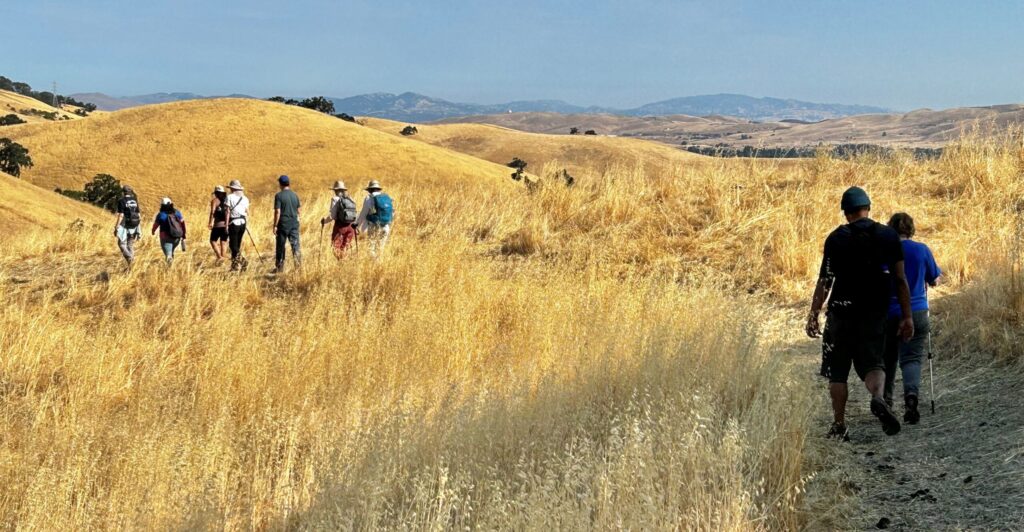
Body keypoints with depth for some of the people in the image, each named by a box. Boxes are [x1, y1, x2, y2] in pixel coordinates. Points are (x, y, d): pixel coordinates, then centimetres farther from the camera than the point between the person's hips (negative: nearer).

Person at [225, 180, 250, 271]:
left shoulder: (230, 197, -7)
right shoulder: (244, 198, 9)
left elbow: (228, 212, -10)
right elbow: (247, 212, 9)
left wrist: (226, 225, -8)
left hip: (234, 223, -6)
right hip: (243, 222, 6)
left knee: (233, 245, -2)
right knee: (237, 244, 14)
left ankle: (243, 261, -18)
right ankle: (235, 265, 15)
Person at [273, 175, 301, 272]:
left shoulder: (279, 196, -9)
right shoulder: (295, 195, 6)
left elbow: (277, 212, -14)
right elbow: (298, 210, 11)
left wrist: (275, 226, -10)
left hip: (283, 224, -4)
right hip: (294, 224, 4)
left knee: (280, 247, 7)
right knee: (295, 245, 3)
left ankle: (280, 267, 15)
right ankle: (298, 264, -10)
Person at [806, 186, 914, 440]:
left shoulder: (836, 238, -4)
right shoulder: (889, 236, 3)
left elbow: (825, 280, -7)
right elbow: (900, 279, 2)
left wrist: (813, 314, -3)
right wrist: (907, 316, 6)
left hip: (842, 311, -2)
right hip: (875, 313, 2)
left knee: (837, 371, 9)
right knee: (873, 363, 8)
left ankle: (839, 426, 10)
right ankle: (878, 397, -23)